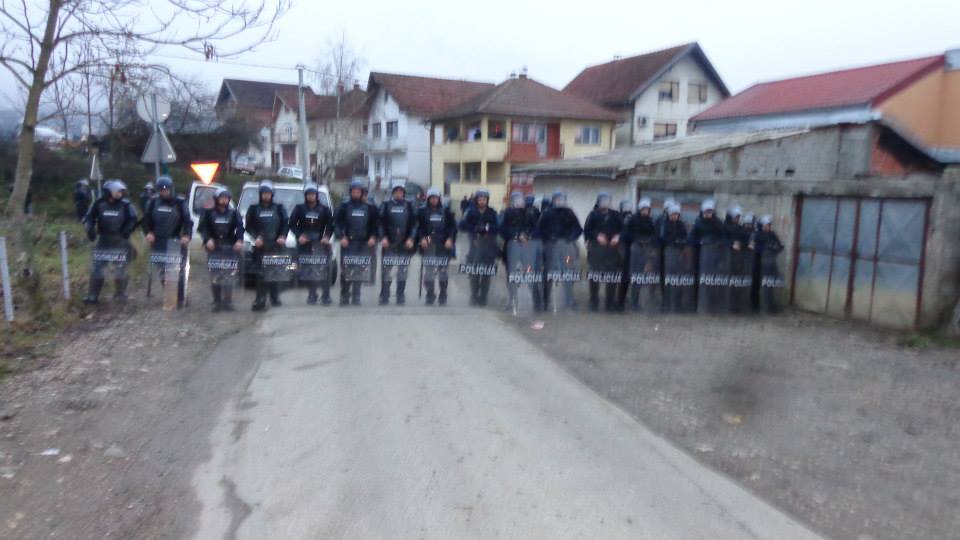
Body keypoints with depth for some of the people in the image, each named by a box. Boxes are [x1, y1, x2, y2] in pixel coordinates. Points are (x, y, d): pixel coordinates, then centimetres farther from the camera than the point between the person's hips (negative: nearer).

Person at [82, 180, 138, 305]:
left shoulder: (126, 205, -5)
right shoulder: (99, 204, -1)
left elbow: (133, 219, -6)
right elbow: (89, 218, 3)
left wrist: (127, 230, -22)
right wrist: (90, 229, -14)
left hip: (120, 243, -1)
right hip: (103, 242, 1)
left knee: (120, 271, 6)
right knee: (97, 269, 1)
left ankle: (120, 295, 19)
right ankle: (93, 296, 8)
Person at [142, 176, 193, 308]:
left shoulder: (180, 203, -3)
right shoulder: (153, 202, 7)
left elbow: (188, 221, -5)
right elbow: (147, 219, 13)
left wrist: (187, 235, -18)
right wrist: (148, 232, -2)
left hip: (176, 242, -3)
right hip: (158, 242, 3)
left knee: (178, 271, -1)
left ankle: (179, 299, 7)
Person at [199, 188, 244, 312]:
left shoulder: (234, 213, 10)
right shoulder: (209, 213, 8)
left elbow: (240, 227, 1)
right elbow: (202, 227, 2)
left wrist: (239, 240, -15)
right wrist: (207, 239, -14)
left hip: (229, 248, 0)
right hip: (214, 248, 0)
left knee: (229, 276, -5)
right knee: (215, 276, -2)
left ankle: (227, 302, 1)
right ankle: (217, 302, 5)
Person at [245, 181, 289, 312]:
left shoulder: (279, 208, 10)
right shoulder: (254, 209, 10)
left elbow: (285, 224, 6)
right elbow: (249, 226, 6)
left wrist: (282, 236, -11)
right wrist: (256, 237, -10)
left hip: (276, 245, 1)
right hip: (260, 246, 0)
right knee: (260, 273, -6)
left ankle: (275, 298, 13)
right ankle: (260, 300, -6)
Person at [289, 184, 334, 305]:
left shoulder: (324, 210, 7)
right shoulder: (299, 208, 8)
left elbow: (330, 225, 6)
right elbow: (292, 224, 5)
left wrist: (327, 237, -10)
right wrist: (299, 235, -10)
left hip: (320, 243, -1)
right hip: (304, 243, 1)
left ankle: (325, 295, -5)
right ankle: (312, 294, 12)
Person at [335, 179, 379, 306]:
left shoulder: (370, 208, 11)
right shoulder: (344, 206, 6)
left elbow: (374, 224, 12)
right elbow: (336, 223, 4)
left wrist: (373, 237, -4)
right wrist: (341, 237, -9)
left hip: (363, 244, 1)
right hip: (348, 243, -1)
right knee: (346, 270, -6)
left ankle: (356, 298, 6)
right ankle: (344, 297, 4)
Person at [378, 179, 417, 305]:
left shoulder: (409, 206, 8)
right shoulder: (386, 205, 7)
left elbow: (414, 223, 5)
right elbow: (381, 223, 2)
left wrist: (411, 238, -7)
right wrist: (383, 237, -10)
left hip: (405, 243, 1)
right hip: (389, 243, -1)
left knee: (403, 271, 6)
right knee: (386, 270, -2)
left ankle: (400, 296, 14)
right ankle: (384, 296, 5)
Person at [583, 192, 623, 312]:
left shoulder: (615, 215, 13)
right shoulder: (593, 215, 6)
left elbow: (622, 229, 12)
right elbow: (587, 230, -3)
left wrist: (618, 236, -6)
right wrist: (597, 236, -16)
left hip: (612, 248, 2)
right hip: (596, 248, -2)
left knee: (612, 276, 1)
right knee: (595, 275, 0)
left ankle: (610, 302, 10)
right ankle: (594, 303, 8)